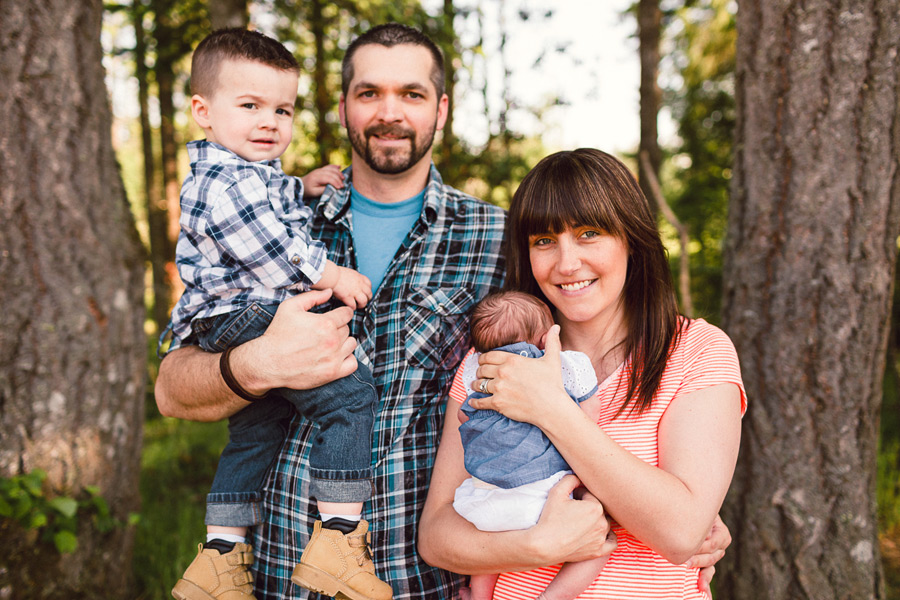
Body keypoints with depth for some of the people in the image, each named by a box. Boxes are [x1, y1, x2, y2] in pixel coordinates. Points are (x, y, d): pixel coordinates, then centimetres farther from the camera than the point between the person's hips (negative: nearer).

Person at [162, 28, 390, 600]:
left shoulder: (252, 173, 22)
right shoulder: (224, 181, -13)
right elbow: (264, 245, -21)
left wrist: (301, 186, 31)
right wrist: (326, 272, -15)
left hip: (240, 331, 12)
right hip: (249, 317, -12)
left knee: (256, 431, 20)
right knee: (351, 393, -18)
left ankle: (221, 553, 29)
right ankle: (338, 538, -19)